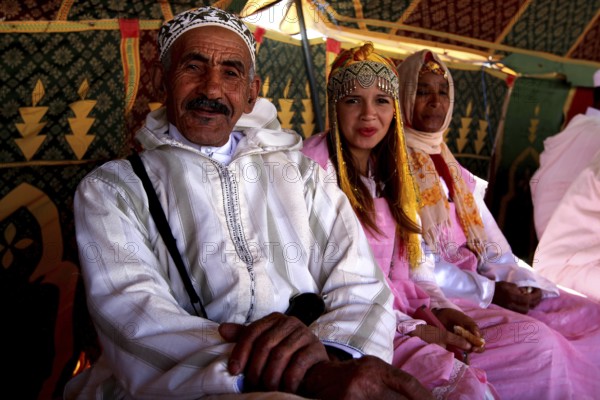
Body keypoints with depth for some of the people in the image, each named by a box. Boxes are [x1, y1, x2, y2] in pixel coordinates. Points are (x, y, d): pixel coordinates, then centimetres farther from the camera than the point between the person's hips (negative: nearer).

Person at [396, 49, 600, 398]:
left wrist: (524, 283, -7)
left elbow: (493, 249, 13)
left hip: (478, 284, 7)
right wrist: (487, 292, -14)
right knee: (534, 340, -29)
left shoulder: (456, 173, 19)